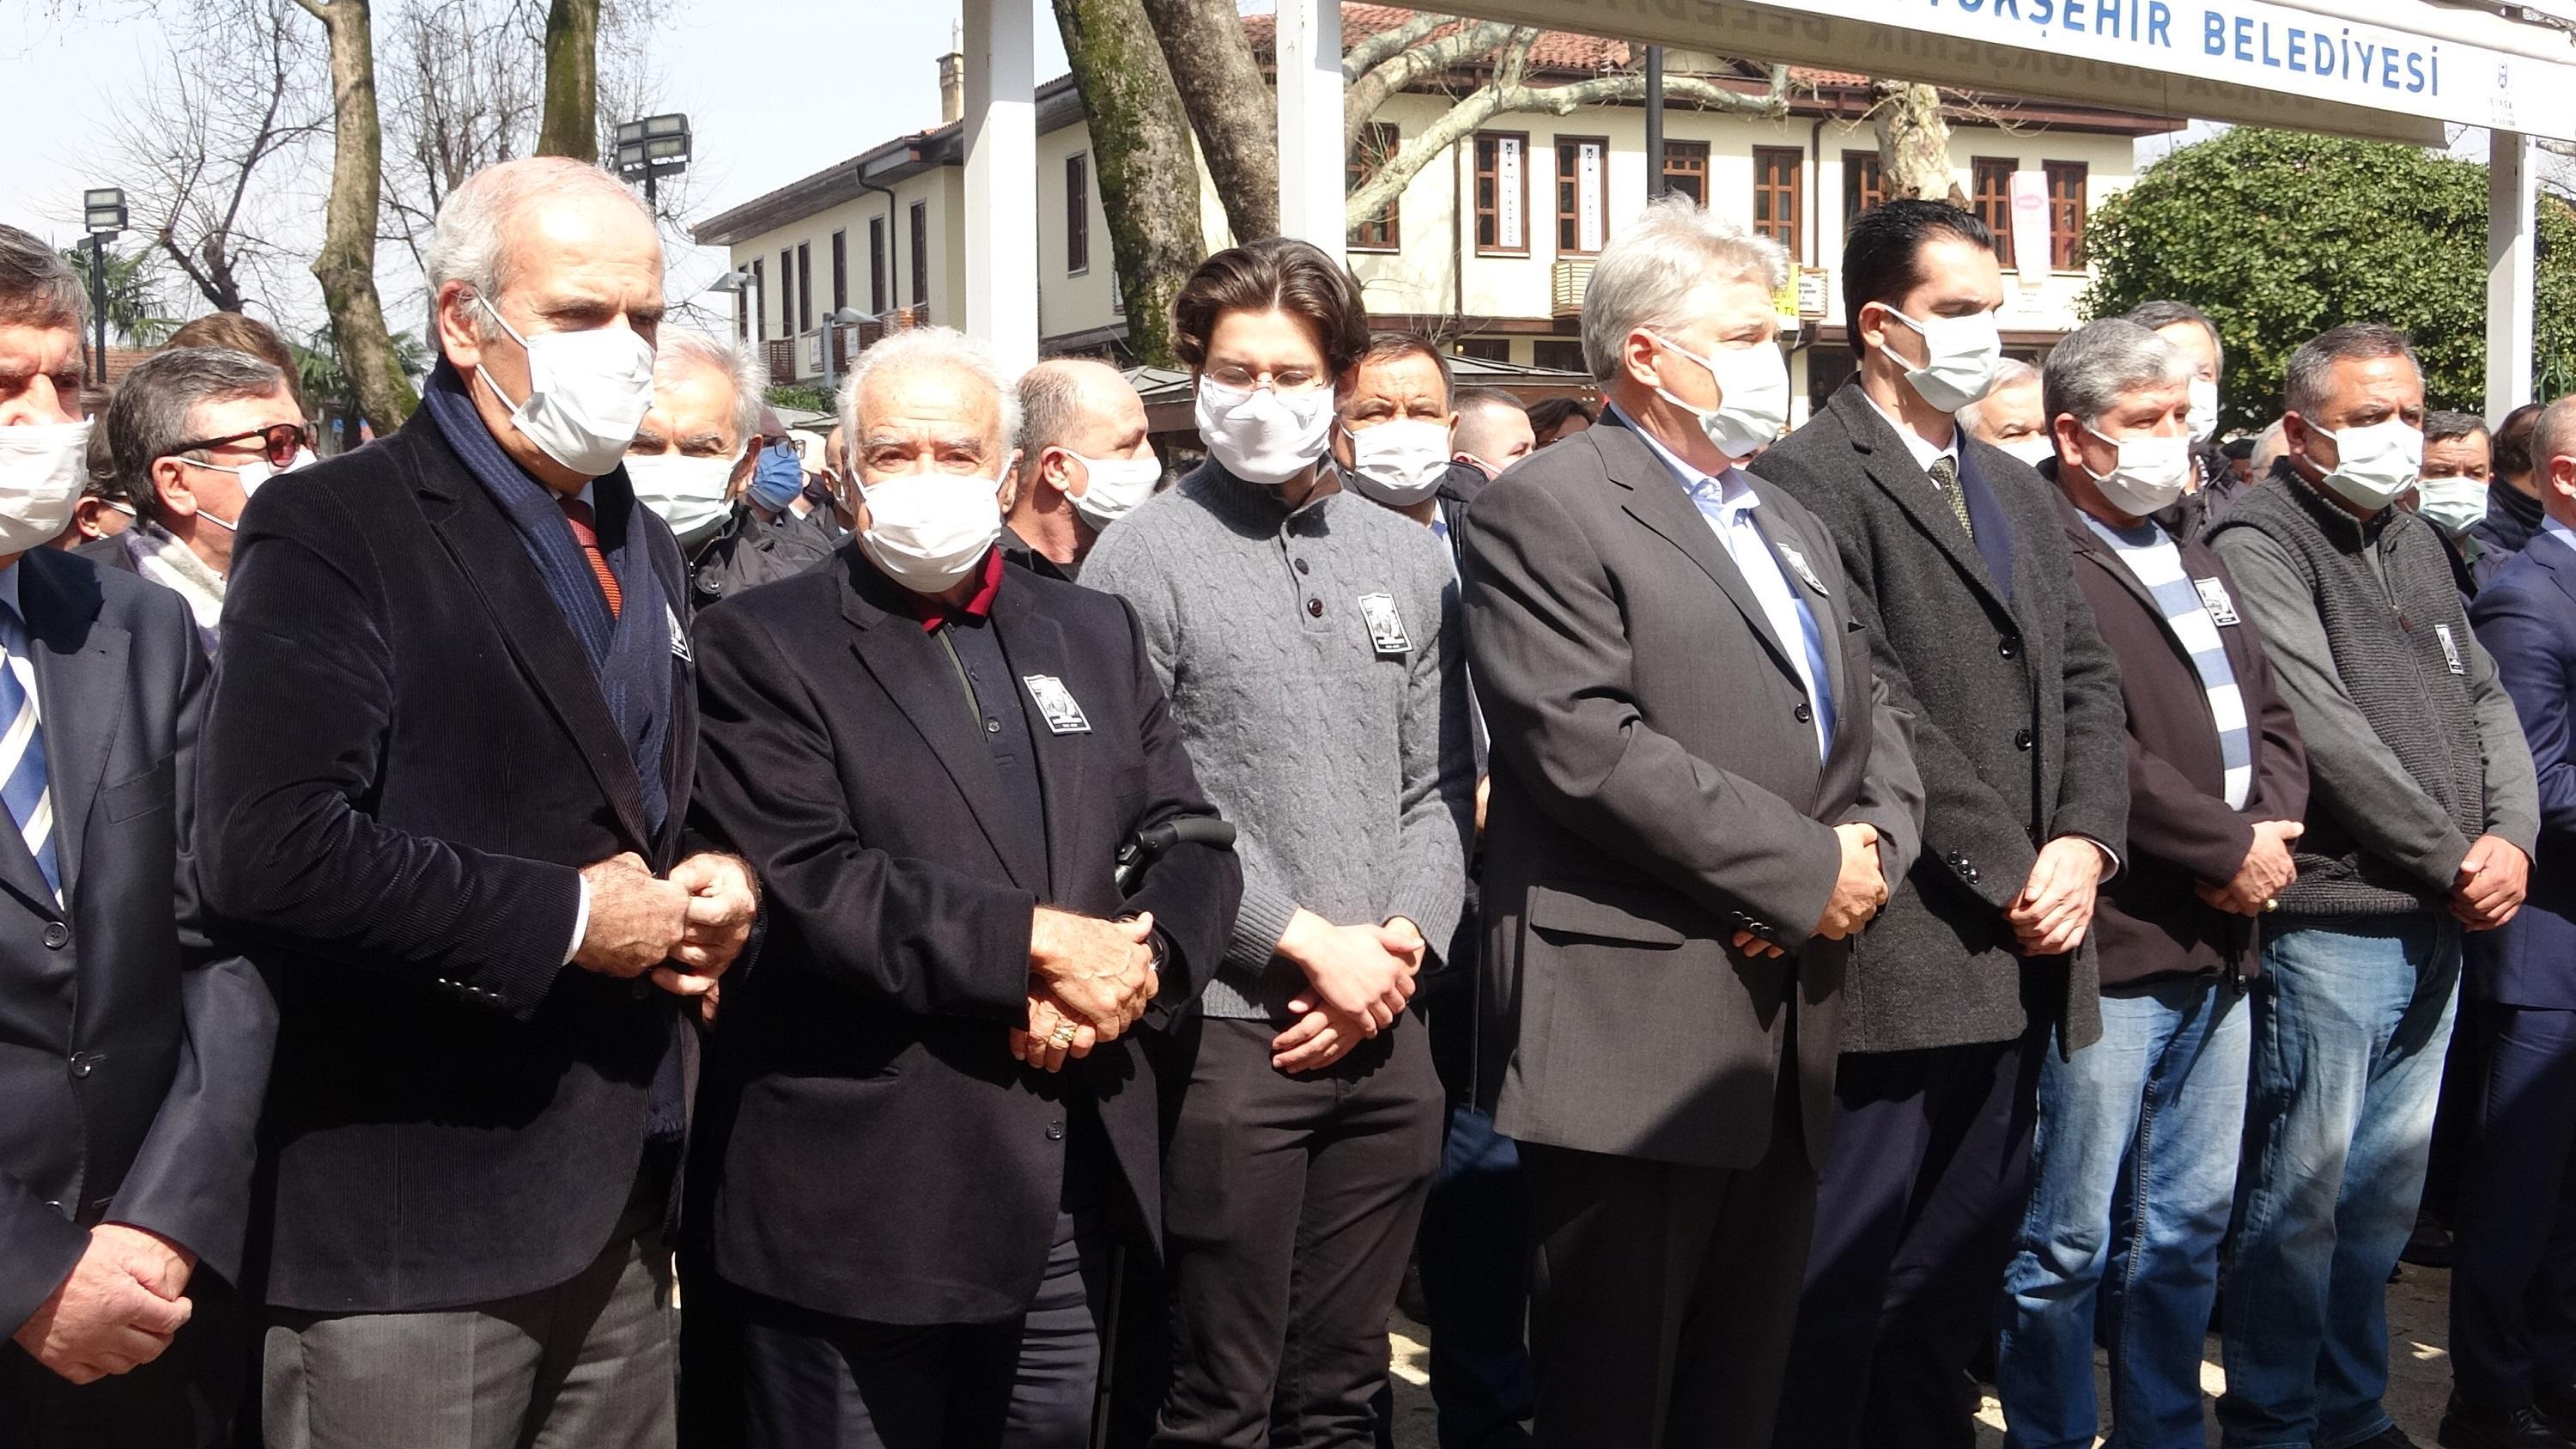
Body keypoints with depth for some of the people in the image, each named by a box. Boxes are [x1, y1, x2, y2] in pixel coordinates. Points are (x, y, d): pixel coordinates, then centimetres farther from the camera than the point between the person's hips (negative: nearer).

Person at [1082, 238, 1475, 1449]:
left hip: (1384, 1024, 4)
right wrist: (1311, 942, -12)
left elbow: (1441, 783, 11)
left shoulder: (1408, 557, 11)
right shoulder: (1144, 558, -3)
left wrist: (1403, 943, -4)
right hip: (1228, 1026, -4)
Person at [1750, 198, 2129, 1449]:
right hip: (1897, 956, -8)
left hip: (2022, 954, 8)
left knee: (1957, 1274, 15)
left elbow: (2087, 681, 15)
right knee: (1840, 1282, 0)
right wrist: (2010, 872, -12)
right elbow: (1873, 705, -15)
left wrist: (2084, 843, -1)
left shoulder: (2018, 494, 20)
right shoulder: (1808, 480, -8)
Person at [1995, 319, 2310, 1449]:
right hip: (2110, 948, -9)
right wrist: (2228, 848, -13)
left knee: (2188, 1226, 17)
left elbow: (2267, 711, 19)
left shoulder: (2191, 559, 19)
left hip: (2219, 946, 9)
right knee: (2070, 1240, 0)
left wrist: (2269, 826, 0)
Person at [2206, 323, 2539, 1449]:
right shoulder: (2260, 543, -10)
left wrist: (2511, 836, -2)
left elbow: (2485, 700, 15)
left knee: (2387, 1192, 16)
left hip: (2435, 929, 8)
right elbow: (2322, 729, -17)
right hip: (2327, 925, -8)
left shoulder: (2414, 542, 16)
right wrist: (2451, 858, -12)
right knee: (2300, 1194, 0)